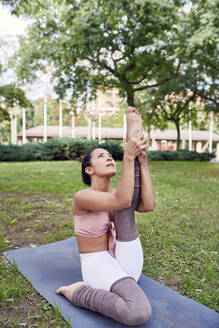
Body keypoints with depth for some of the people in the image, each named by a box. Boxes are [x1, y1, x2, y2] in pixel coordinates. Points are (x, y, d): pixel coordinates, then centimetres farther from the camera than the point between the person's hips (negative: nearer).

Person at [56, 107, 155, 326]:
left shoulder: (115, 192, 6)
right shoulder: (82, 197, -14)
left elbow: (148, 205, -15)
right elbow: (122, 200, -32)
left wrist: (142, 161, -20)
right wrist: (128, 157, -31)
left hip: (127, 264, 6)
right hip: (98, 264, -5)